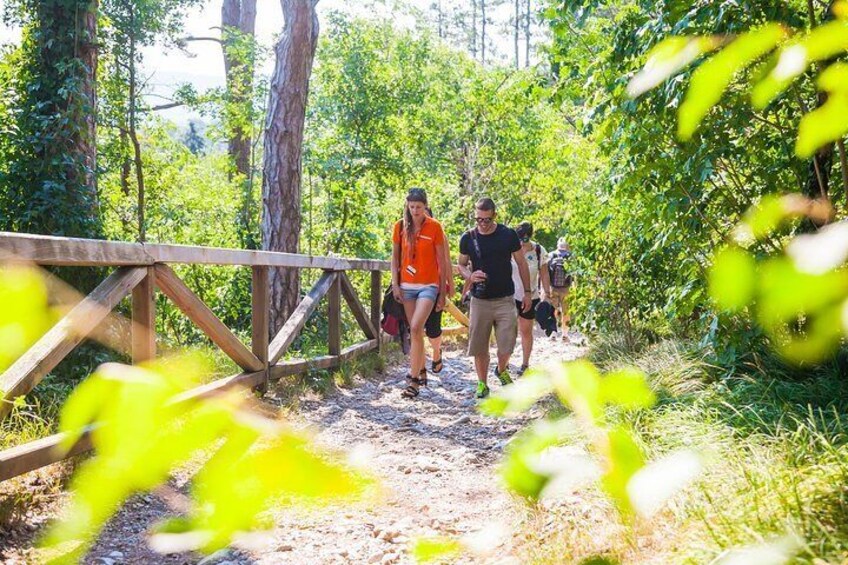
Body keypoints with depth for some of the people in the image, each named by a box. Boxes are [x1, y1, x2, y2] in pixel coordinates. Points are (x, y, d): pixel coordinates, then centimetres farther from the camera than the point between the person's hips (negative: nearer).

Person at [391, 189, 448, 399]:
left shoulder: (435, 227, -5)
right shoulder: (401, 226, 3)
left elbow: (442, 261, -1)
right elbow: (395, 256, 10)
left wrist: (442, 293, -1)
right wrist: (395, 284, 1)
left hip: (428, 285, -4)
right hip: (406, 285, 4)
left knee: (415, 328, -18)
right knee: (415, 331, 11)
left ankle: (414, 380, -16)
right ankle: (422, 371, 28)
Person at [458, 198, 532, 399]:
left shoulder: (508, 235, -4)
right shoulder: (468, 238, -1)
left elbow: (521, 263, 5)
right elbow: (461, 265, 10)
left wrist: (527, 292, 5)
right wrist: (470, 275, -13)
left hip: (505, 299, -1)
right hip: (480, 300, 1)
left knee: (507, 345, -2)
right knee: (479, 347, 3)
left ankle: (501, 370, 29)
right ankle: (482, 383, 21)